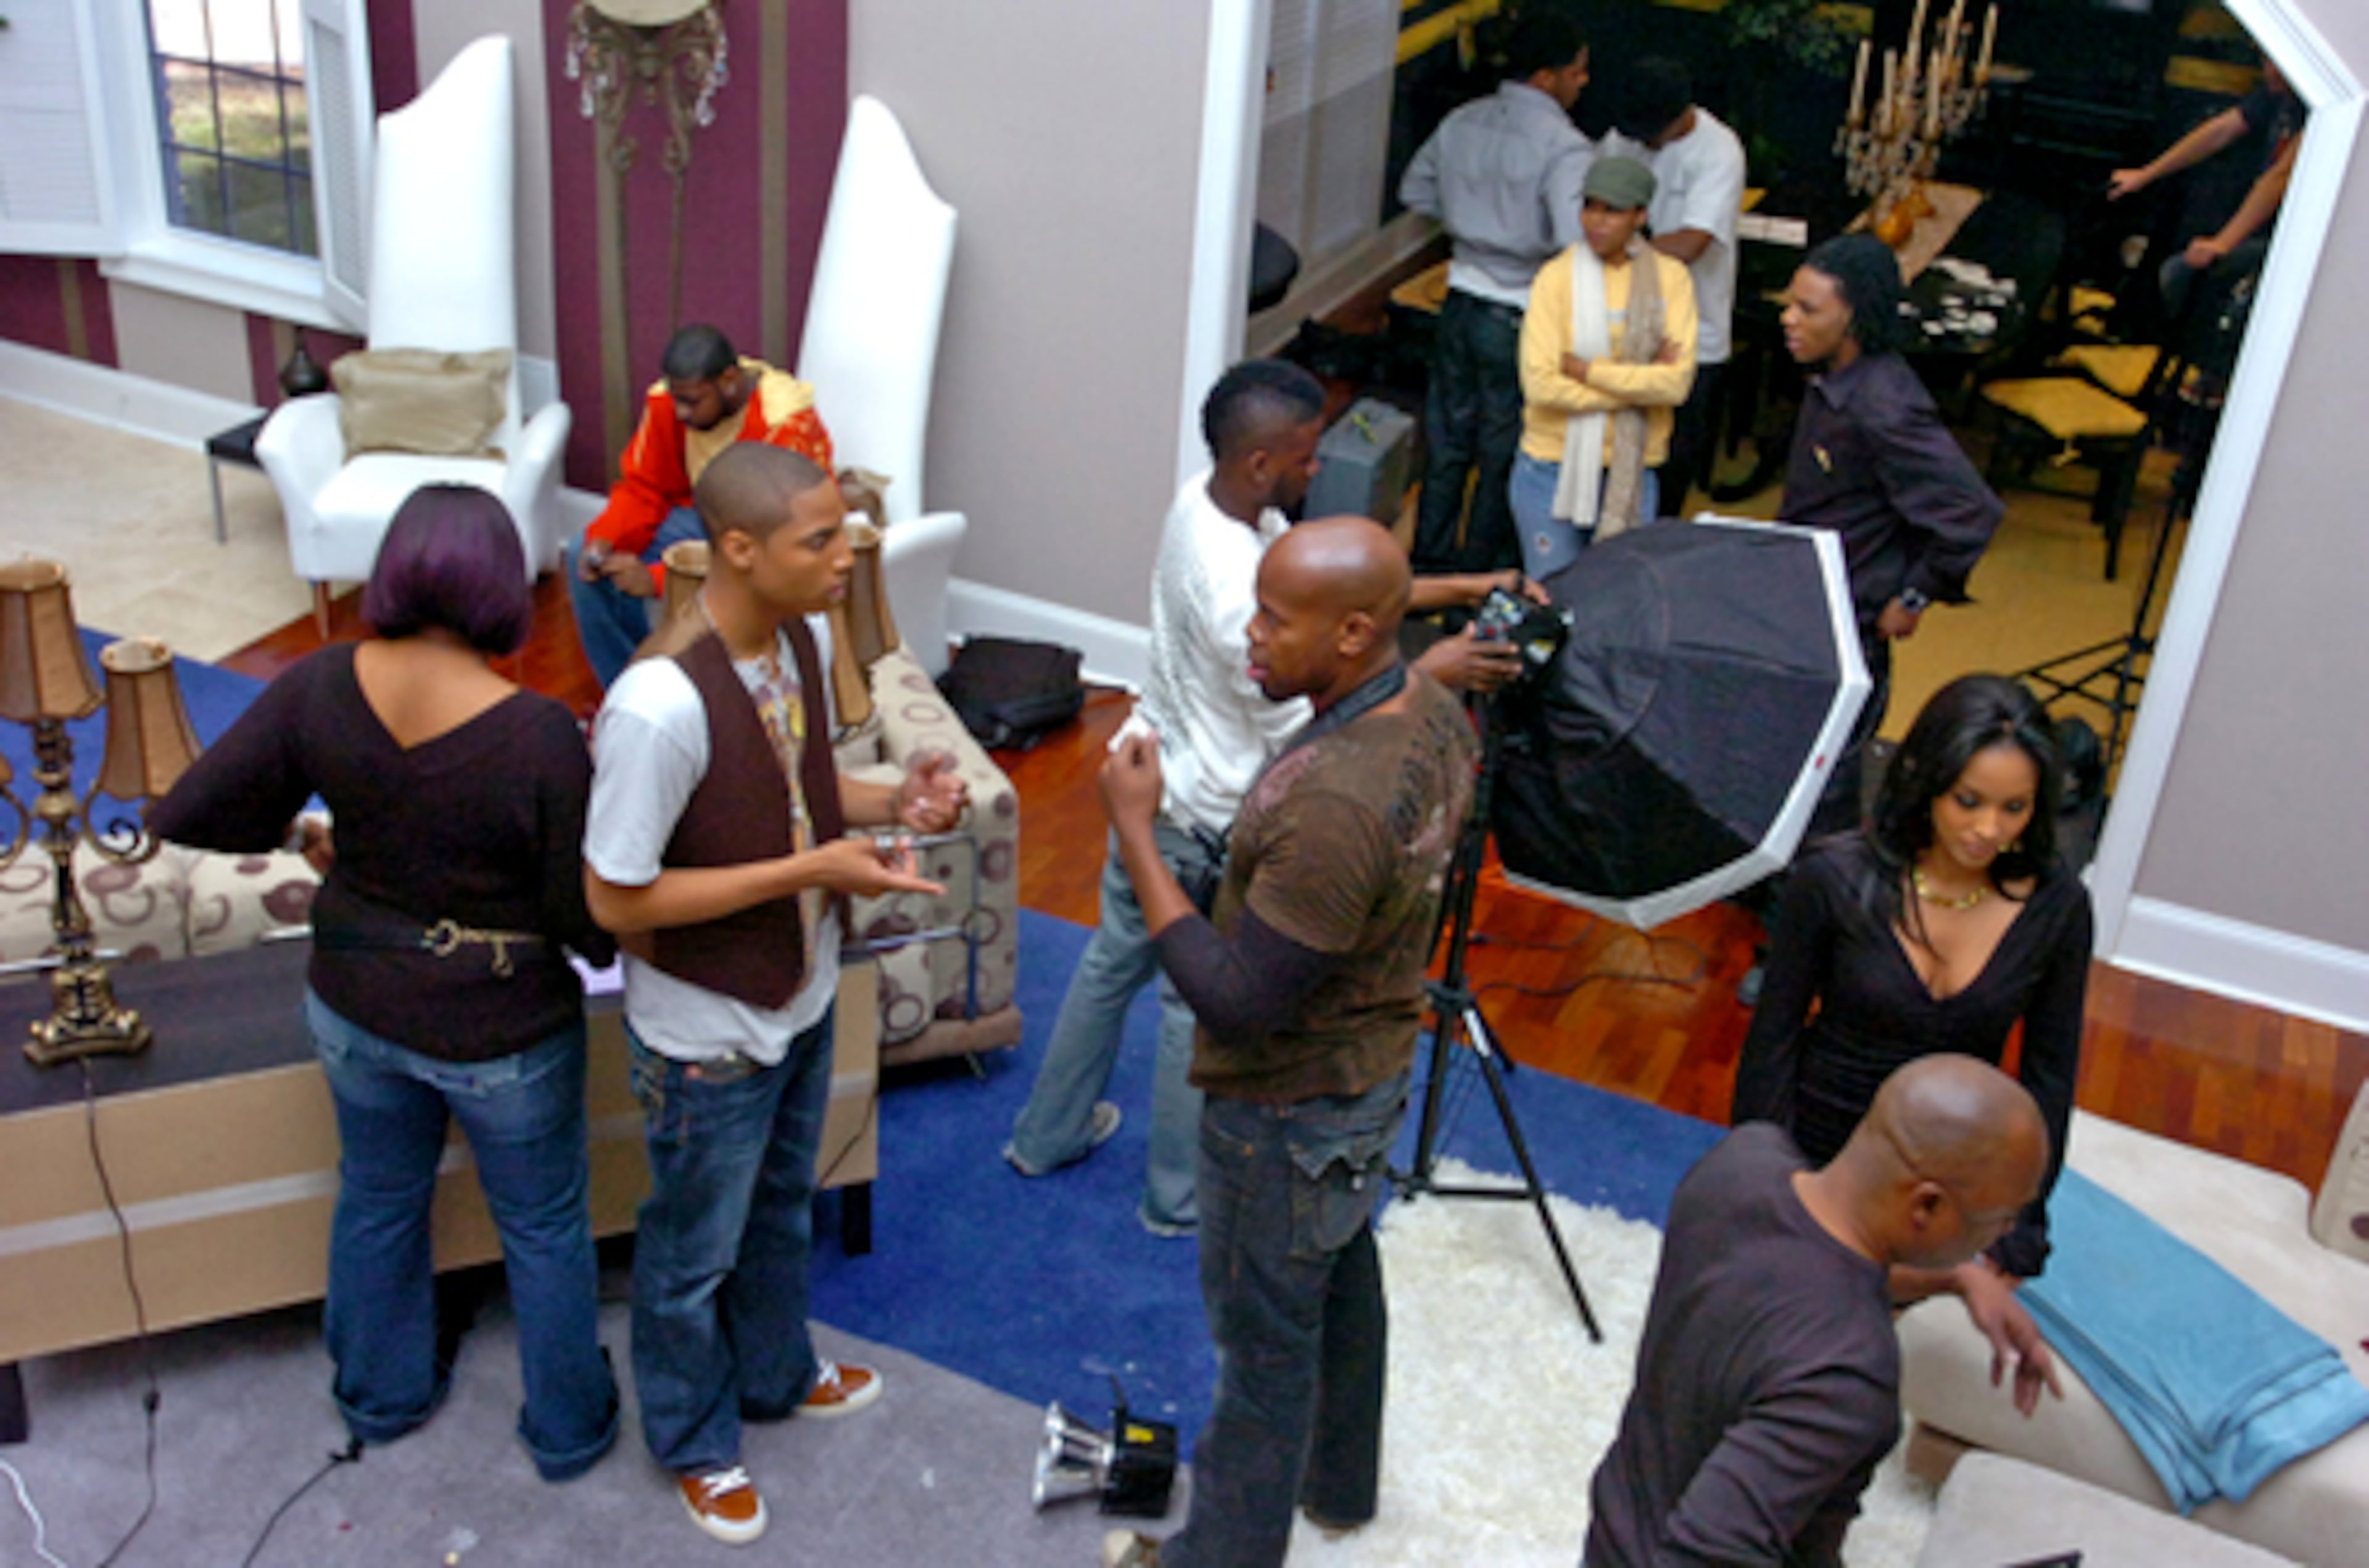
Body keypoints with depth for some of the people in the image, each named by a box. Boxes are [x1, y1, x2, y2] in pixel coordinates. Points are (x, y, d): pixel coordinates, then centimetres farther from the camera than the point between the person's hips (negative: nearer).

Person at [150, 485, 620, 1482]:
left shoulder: (323, 687, -17)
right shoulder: (539, 736, -29)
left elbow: (185, 816, -10)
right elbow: (586, 920, -22)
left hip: (357, 1011, 4)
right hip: (500, 1034, -4)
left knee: (377, 1200, 28)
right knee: (543, 1228, 20)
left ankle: (380, 1397, 50)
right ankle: (568, 1428, 39)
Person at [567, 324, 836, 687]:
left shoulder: (785, 426, -30)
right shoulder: (667, 401, -11)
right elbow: (642, 490, -1)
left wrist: (658, 579, -39)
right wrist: (604, 541, -23)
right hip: (701, 516, 7)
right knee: (583, 558, -10)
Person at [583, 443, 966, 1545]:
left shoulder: (794, 639, -9)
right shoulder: (660, 705, -35)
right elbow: (616, 900, -27)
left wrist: (890, 802, -14)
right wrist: (812, 870, -29)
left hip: (802, 999, 7)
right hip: (709, 1035, -7)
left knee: (781, 1208, 30)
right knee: (695, 1251, 19)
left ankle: (776, 1376, 56)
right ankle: (694, 1441, 45)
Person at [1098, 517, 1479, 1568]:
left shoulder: (1333, 807, -38)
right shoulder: (1432, 711, -8)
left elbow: (1234, 1002, -32)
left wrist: (1135, 833, -29)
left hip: (1292, 1111, -9)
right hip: (1374, 1067, 9)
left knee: (1265, 1338, 12)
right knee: (1342, 1275, 29)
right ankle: (1339, 1481, 52)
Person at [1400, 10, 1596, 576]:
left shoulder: (1462, 123, 1)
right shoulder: (1564, 149, -20)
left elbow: (1415, 189, 16)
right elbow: (1578, 244, -29)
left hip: (1461, 303, 6)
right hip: (1518, 319, -6)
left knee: (1447, 440, 18)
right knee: (1504, 455, 9)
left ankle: (1431, 558, 30)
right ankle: (1481, 568, 20)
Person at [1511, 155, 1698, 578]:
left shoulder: (1670, 278, -1)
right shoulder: (1557, 277, -6)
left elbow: (1678, 383, -12)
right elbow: (1540, 384, -16)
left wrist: (1587, 370, -15)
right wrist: (1638, 383, -13)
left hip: (1632, 471, 2)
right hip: (1555, 467, -1)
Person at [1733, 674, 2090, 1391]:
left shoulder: (2055, 906, -13)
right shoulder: (1836, 880, -19)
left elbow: (2050, 1079, -4)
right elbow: (1773, 1038, -11)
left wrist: (2011, 1249, -5)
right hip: (1822, 1150, -1)